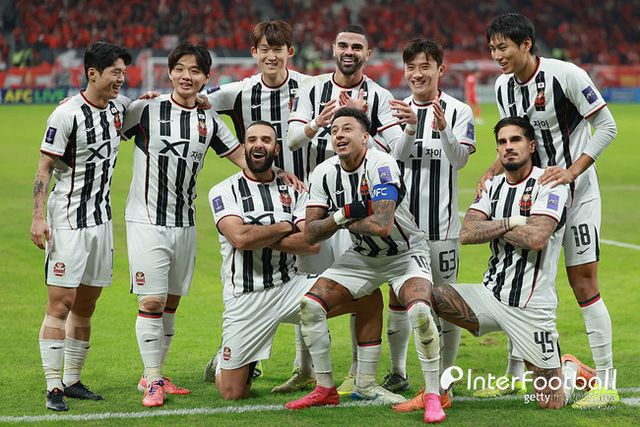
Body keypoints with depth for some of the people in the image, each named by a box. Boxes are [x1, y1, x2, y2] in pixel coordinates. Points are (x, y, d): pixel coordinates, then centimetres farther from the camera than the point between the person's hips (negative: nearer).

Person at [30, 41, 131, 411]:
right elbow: (44, 168, -11)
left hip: (102, 218, 7)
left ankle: (72, 381, 20)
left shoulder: (120, 107, 7)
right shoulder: (67, 115, -13)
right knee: (60, 304, -9)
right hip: (68, 220, -7)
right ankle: (54, 388, -7)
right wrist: (39, 217, -19)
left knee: (85, 306, 11)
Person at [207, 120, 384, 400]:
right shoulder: (224, 192, -3)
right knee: (232, 394, -3)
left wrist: (258, 237, -15)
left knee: (369, 298, -12)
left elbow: (311, 244, -8)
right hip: (246, 298, -3)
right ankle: (225, 363, 35)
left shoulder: (293, 191, 7)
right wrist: (285, 227, -7)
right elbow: (239, 238, -21)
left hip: (290, 286, 3)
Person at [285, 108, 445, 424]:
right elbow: (310, 234, -9)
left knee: (419, 310, -31)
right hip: (362, 257, 6)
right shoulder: (325, 173, -7)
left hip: (405, 253, -6)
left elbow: (383, 225, -37)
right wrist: (341, 217, -25)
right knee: (310, 305, -8)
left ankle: (433, 396, -19)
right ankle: (325, 389, 7)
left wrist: (346, 221, -20)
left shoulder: (381, 166, -26)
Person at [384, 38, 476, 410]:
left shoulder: (459, 111, -2)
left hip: (441, 221, -4)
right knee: (397, 296, 8)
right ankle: (398, 373, 21)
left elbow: (460, 159, -16)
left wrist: (444, 129, -34)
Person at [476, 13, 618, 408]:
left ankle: (607, 382, -3)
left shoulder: (565, 75, -17)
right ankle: (515, 375, 18)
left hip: (576, 191, -7)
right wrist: (494, 171, 0)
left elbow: (607, 127, -14)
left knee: (583, 282, -9)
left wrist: (572, 171, -22)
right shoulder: (504, 86, 3)